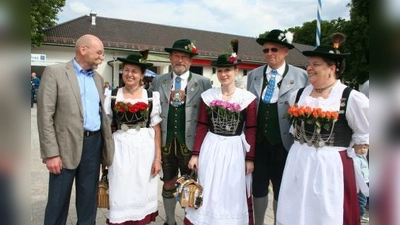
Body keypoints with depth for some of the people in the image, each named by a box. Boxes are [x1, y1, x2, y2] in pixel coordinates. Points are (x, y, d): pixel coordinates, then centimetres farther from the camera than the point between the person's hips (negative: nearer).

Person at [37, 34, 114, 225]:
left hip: (94, 143, 5)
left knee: (88, 200, 15)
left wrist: (107, 144, 11)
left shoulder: (98, 78, 13)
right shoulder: (54, 72, -5)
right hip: (66, 145, -5)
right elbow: (45, 116, -10)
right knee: (58, 202, 7)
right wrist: (51, 153, -14)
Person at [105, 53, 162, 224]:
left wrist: (158, 158, -3)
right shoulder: (113, 96, 2)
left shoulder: (151, 97, 0)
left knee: (142, 192, 11)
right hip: (120, 149, 1)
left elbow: (156, 128, 0)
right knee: (121, 193, 7)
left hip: (144, 149, 0)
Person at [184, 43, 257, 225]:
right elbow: (201, 126, 2)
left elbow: (251, 130, -2)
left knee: (233, 195, 10)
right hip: (211, 148, 1)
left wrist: (250, 159, -4)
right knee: (208, 194, 10)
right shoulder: (208, 95, 1)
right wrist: (195, 154, -1)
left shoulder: (247, 98, -4)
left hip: (235, 150, -1)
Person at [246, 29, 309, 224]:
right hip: (258, 141, 3)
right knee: (258, 187, 16)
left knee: (281, 190, 14)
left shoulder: (301, 76, -4)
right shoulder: (253, 75, 6)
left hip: (283, 143, -3)